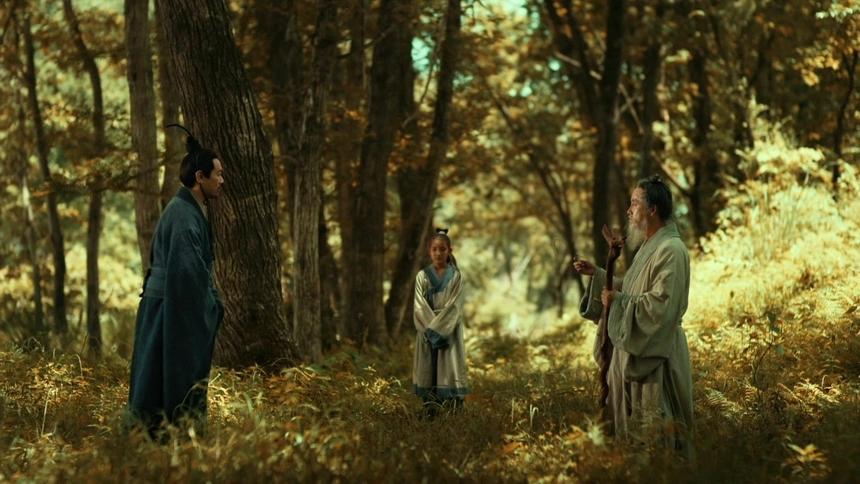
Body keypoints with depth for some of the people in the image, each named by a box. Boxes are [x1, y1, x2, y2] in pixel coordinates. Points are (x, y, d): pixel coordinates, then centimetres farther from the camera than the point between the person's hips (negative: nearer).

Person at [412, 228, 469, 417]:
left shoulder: (456, 276, 0)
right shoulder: (422, 276, 4)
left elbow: (454, 305, -6)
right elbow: (420, 306, -2)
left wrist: (437, 328, -14)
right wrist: (431, 328, -15)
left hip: (449, 330, -1)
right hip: (427, 329, 1)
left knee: (449, 367, -5)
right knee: (428, 369, 0)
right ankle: (429, 413, 2)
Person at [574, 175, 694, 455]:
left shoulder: (671, 250, -18)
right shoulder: (648, 247, 14)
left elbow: (661, 304, -25)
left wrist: (618, 302, -17)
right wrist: (597, 274, 14)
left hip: (655, 355, -10)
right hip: (635, 350, 10)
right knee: (631, 422, 15)